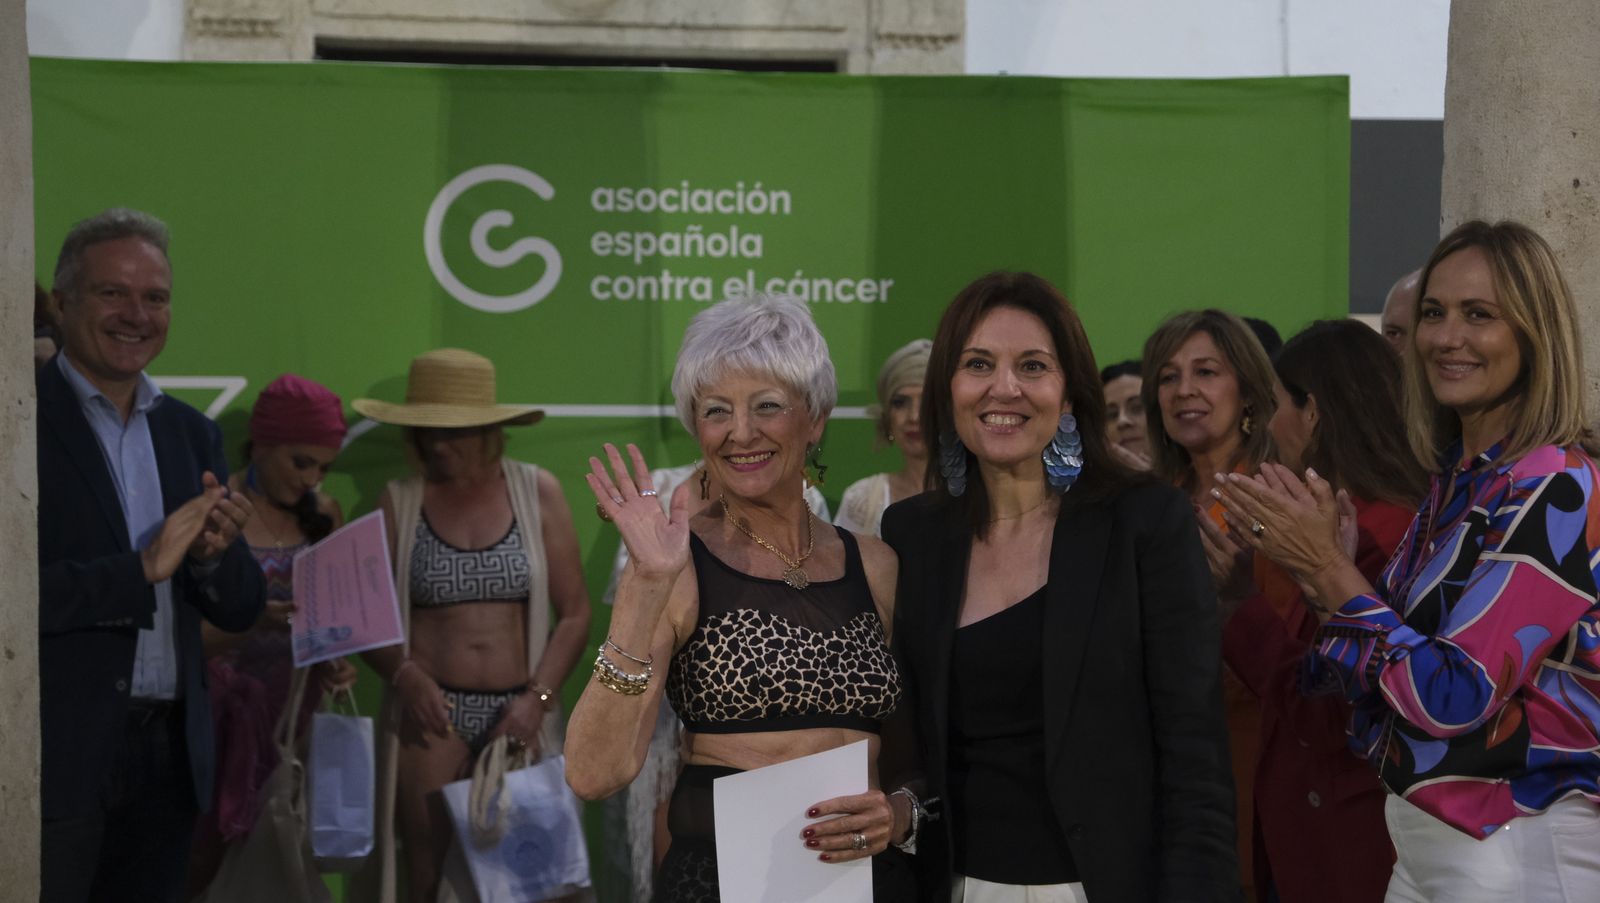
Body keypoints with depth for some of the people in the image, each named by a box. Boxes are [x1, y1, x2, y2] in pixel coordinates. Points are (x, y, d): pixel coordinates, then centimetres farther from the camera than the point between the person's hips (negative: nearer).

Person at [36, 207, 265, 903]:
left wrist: (212, 555, -8)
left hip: (168, 758, 6)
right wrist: (141, 570, -19)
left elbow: (241, 609, 13)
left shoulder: (191, 433, 13)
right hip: (60, 759, -6)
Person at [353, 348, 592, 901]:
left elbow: (574, 613, 2)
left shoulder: (537, 493, 2)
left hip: (518, 713, 0)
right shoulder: (399, 503, 3)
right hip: (431, 714, 0)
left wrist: (538, 697, -10)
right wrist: (404, 674, -14)